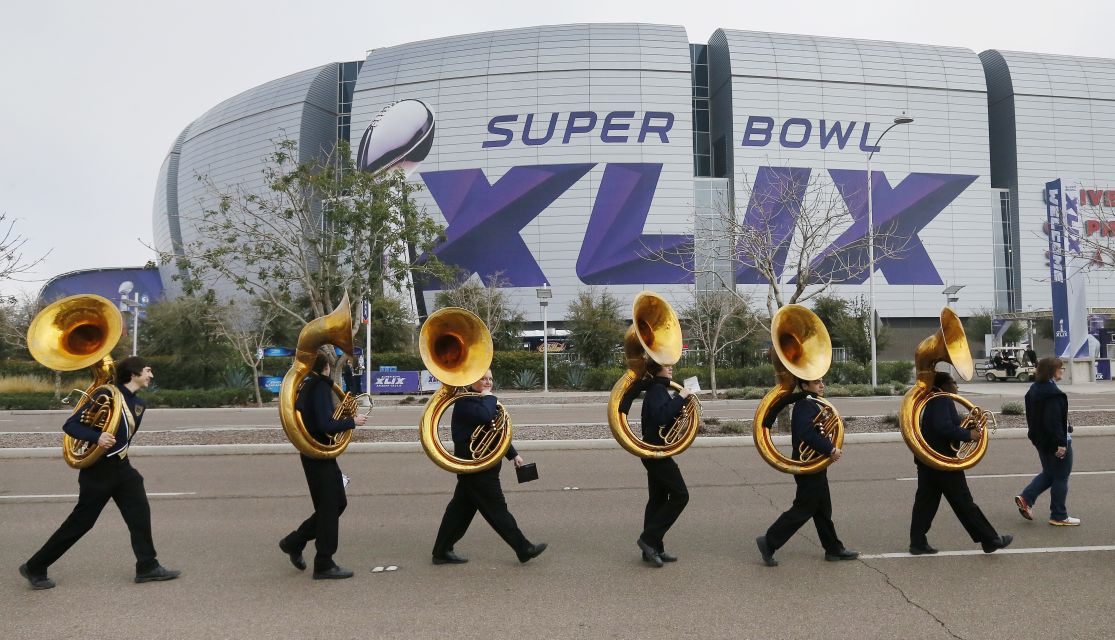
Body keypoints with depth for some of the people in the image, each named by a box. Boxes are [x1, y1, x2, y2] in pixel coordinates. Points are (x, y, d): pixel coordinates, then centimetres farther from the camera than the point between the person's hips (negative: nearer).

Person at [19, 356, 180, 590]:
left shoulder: (138, 404, 8)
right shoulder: (106, 395, -16)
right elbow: (70, 425, -19)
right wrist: (97, 437, -31)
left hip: (122, 466, 7)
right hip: (98, 469, -7)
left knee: (140, 514, 2)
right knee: (81, 522, 2)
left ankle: (148, 567, 9)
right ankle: (34, 568, 18)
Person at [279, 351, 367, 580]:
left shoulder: (305, 385, 10)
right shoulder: (320, 386, -17)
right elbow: (326, 426, -25)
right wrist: (352, 421, -12)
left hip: (312, 454, 9)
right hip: (319, 455, -9)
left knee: (338, 502, 18)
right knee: (329, 507, 0)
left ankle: (294, 542, 26)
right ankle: (324, 565, 8)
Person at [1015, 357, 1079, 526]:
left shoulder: (1034, 389, 7)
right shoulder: (1052, 393, -23)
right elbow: (1054, 421, -26)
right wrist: (1061, 443, -23)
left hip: (1040, 440, 9)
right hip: (1055, 442, -9)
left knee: (1048, 473, 22)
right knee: (1060, 477, 4)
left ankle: (1026, 498, 12)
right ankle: (1059, 516, 13)